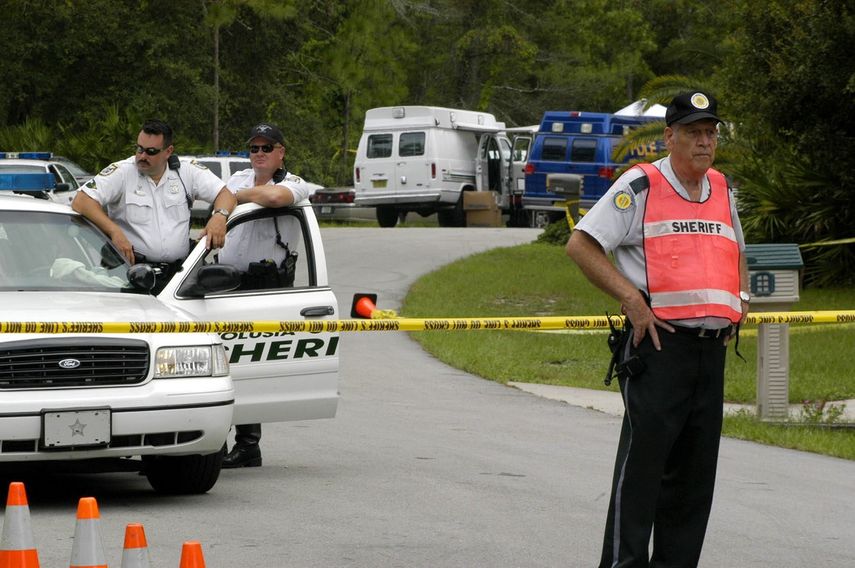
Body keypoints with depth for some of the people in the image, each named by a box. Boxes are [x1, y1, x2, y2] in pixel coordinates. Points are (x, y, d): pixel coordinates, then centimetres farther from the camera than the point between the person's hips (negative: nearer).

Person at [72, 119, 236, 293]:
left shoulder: (186, 172, 11)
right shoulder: (122, 172, 1)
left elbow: (225, 194, 12)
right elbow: (80, 202, -7)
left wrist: (219, 216, -12)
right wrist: (114, 231, -20)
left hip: (179, 270, 4)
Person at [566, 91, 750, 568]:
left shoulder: (723, 190, 16)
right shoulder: (640, 187, -4)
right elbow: (581, 244, -7)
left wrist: (741, 298, 13)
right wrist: (632, 299, -13)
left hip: (713, 347, 7)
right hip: (660, 342, -6)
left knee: (696, 470, 9)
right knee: (643, 459, -8)